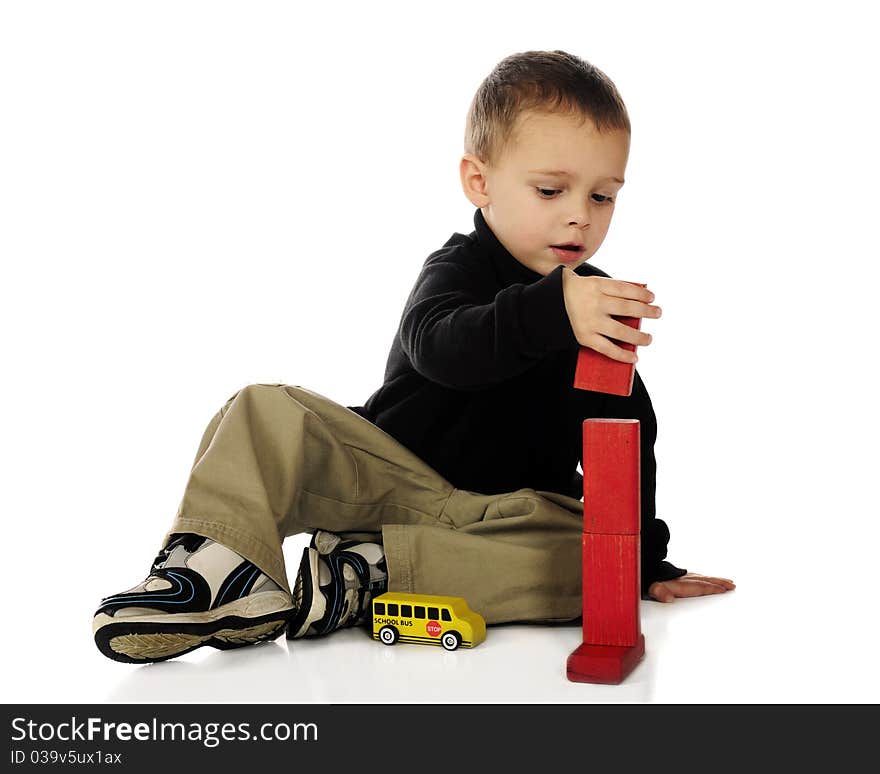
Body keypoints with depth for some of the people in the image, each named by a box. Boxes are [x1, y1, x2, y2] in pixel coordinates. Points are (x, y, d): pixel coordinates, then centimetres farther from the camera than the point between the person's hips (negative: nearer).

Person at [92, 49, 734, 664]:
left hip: (508, 514, 3)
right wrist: (551, 310, -50)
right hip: (393, 475, -2)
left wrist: (648, 563, 6)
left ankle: (362, 577, -30)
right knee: (265, 414, -19)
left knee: (589, 565, -31)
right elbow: (443, 347, -33)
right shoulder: (460, 268, -8)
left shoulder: (602, 308, 5)